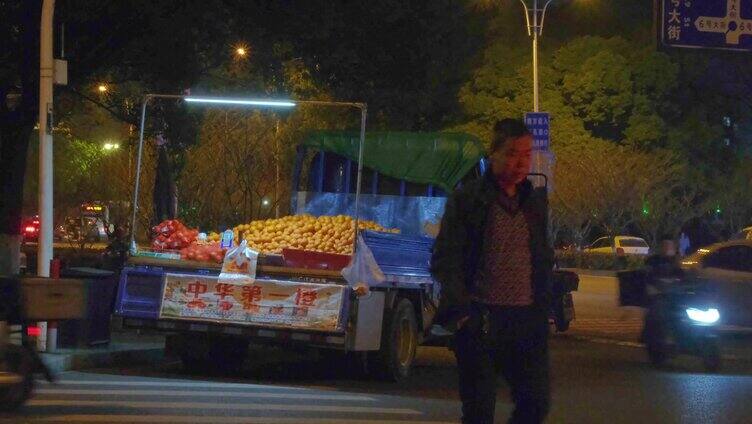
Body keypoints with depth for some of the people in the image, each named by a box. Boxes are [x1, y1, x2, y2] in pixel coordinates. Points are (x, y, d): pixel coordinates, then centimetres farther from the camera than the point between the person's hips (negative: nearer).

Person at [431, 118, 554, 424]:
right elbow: (445, 261, -3)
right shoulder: (466, 200, -1)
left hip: (527, 319, 4)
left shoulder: (537, 201, 14)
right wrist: (460, 308, -13)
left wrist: (544, 309, 10)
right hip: (481, 320, -4)